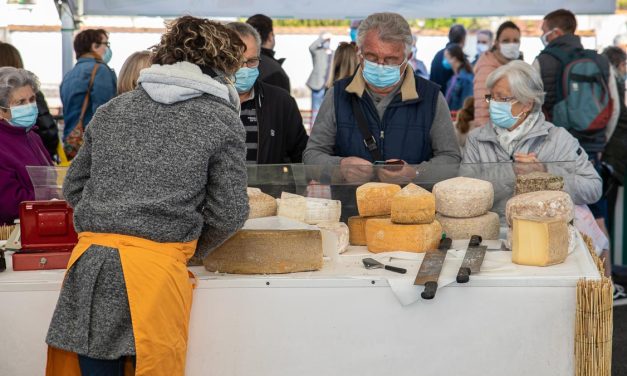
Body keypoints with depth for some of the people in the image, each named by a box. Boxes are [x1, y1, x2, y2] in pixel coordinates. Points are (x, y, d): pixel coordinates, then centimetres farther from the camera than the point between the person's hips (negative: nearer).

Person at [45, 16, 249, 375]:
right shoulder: (223, 120, 3)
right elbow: (229, 214, 2)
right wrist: (194, 248, 19)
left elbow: (74, 188, 18)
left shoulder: (112, 109, 15)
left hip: (90, 262, 4)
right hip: (157, 265, -4)